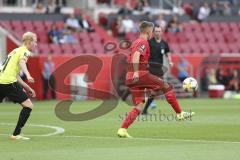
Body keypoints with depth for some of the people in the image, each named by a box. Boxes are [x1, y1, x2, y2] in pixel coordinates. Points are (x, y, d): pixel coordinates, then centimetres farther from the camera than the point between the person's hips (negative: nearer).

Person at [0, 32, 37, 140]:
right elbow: (21, 62, -22)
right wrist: (28, 75, -38)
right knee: (28, 105, -2)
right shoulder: (25, 51, 1)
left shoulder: (15, 51, 28)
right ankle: (16, 134, -6)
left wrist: (28, 88, 30)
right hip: (9, 82, -8)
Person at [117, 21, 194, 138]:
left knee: (138, 107, 6)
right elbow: (136, 55, -22)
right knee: (166, 86, 4)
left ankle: (122, 130, -7)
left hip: (130, 77, 9)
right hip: (141, 74, -9)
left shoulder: (136, 42, 25)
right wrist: (136, 72, -34)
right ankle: (180, 114, 8)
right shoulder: (143, 42, -4)